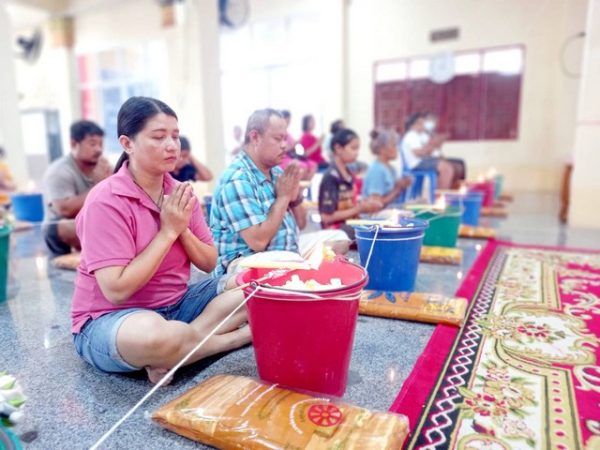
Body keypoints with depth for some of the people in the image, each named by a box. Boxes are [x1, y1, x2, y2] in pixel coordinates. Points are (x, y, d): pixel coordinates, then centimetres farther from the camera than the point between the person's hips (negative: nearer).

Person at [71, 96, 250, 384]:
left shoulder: (180, 193, -1)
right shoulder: (106, 201, -18)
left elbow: (209, 263, 2)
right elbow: (117, 290, -24)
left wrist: (183, 229, -16)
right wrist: (168, 231, -22)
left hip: (177, 305, 6)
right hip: (110, 318, -6)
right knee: (153, 334, -41)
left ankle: (171, 355, -16)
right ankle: (241, 335, -12)